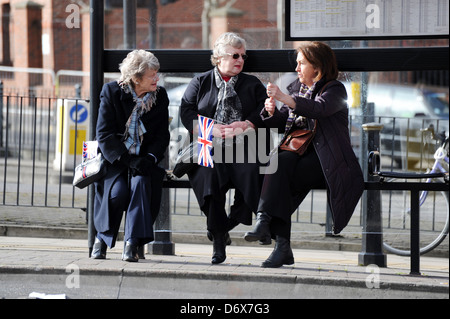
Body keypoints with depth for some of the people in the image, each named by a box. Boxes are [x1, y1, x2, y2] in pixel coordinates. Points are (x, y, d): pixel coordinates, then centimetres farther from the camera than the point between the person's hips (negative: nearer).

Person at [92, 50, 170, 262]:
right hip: (115, 159, -2)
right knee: (118, 190, -31)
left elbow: (162, 135, 5)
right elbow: (104, 134, -10)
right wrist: (127, 160, -22)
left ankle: (132, 243, -32)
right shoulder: (111, 92, -4)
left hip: (143, 159, 2)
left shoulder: (160, 96, 5)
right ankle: (102, 237, -4)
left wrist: (150, 159, -15)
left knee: (141, 182, -33)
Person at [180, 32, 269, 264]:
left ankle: (230, 223, -12)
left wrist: (244, 125, -10)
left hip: (243, 148, 1)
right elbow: (186, 113, 7)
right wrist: (211, 128, -8)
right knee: (209, 173, -29)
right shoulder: (200, 83, 19)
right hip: (209, 148, -1)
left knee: (252, 171, -29)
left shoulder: (252, 84, 21)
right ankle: (218, 238, -24)